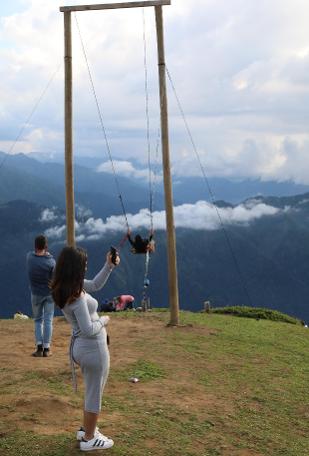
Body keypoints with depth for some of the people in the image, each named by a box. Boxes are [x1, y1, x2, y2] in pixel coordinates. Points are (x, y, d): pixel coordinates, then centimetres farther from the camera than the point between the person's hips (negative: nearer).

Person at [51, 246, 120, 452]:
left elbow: (95, 285, 14)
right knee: (95, 394, 9)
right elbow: (89, 329, -26)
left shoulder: (64, 287, 0)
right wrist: (103, 320, -8)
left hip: (81, 346, 9)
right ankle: (89, 439, 24)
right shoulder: (76, 297, -28)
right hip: (93, 347, -9)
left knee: (92, 391, 27)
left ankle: (86, 429, 42)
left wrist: (109, 266, 3)